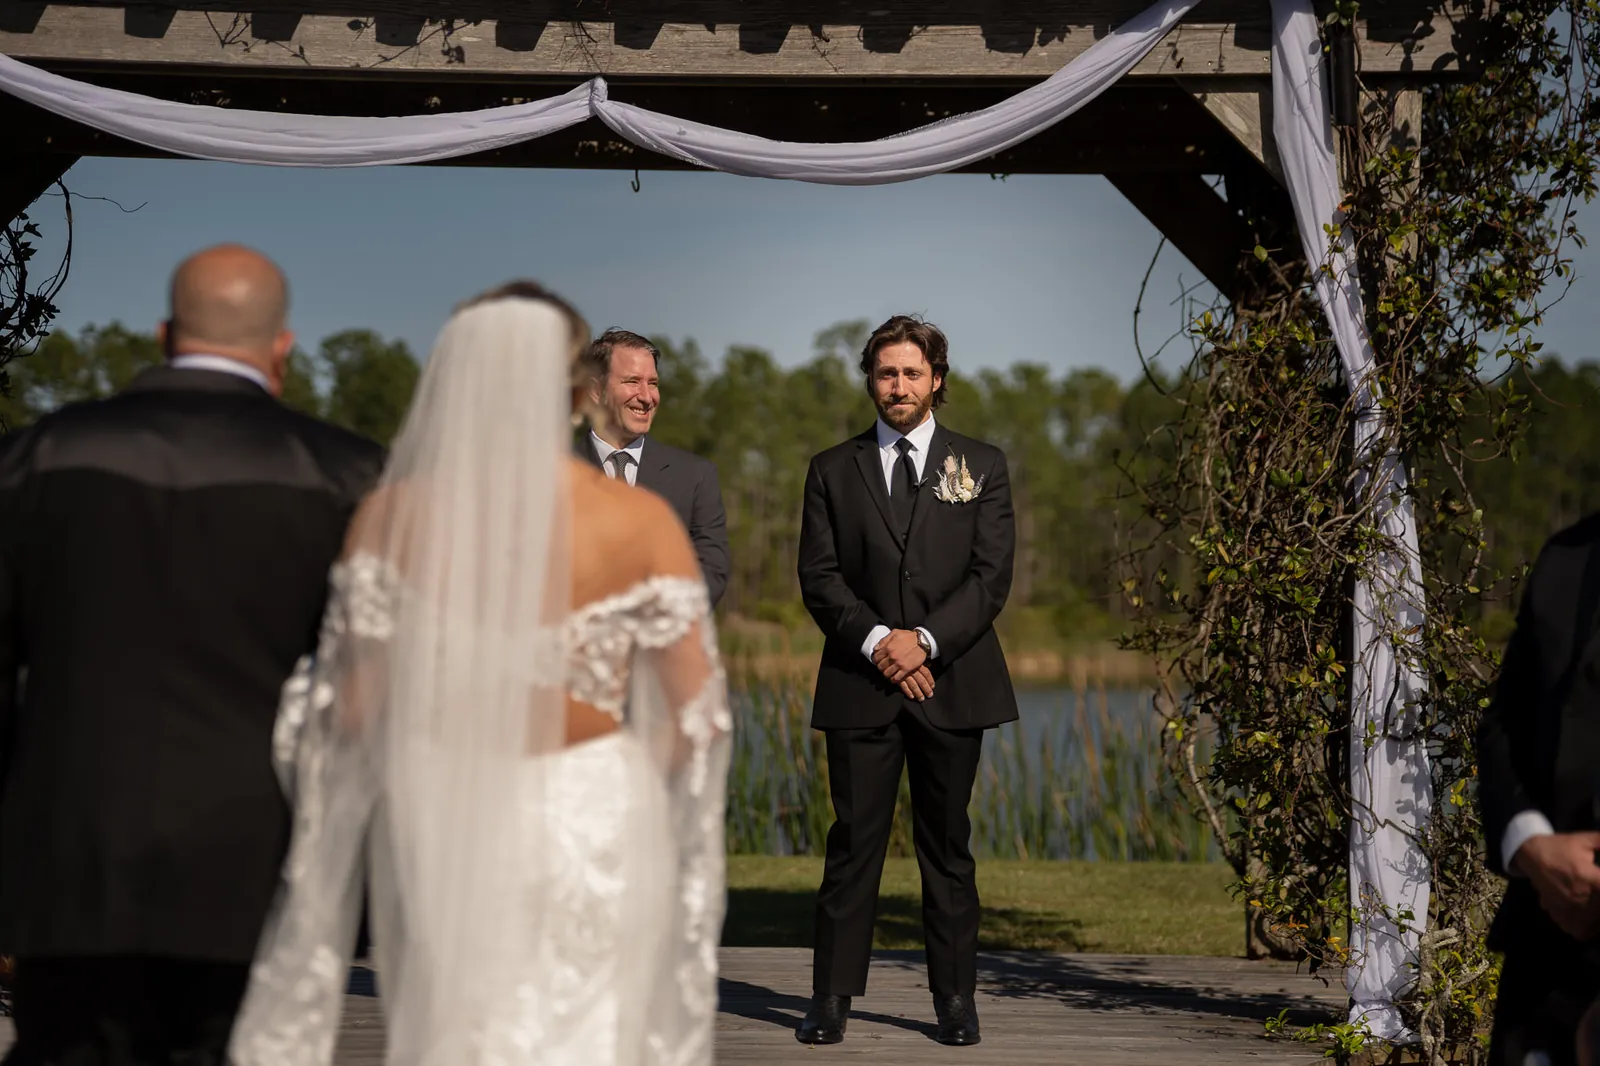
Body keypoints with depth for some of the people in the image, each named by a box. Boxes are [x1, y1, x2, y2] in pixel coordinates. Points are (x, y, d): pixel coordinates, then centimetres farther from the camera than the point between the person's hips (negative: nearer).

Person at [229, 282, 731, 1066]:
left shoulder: (395, 515, -7)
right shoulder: (640, 523, -9)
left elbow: (350, 707, -7)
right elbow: (696, 711, -7)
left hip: (439, 825, 2)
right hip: (590, 828, -1)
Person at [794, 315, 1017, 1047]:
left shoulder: (981, 466, 10)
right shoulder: (833, 471, 11)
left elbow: (992, 575, 1)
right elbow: (818, 576, 3)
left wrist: (926, 640, -12)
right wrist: (875, 641, -12)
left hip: (951, 680, 0)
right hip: (860, 684, 0)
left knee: (947, 846, 4)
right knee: (853, 841, -1)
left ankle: (955, 1000, 9)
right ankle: (832, 998, 2)